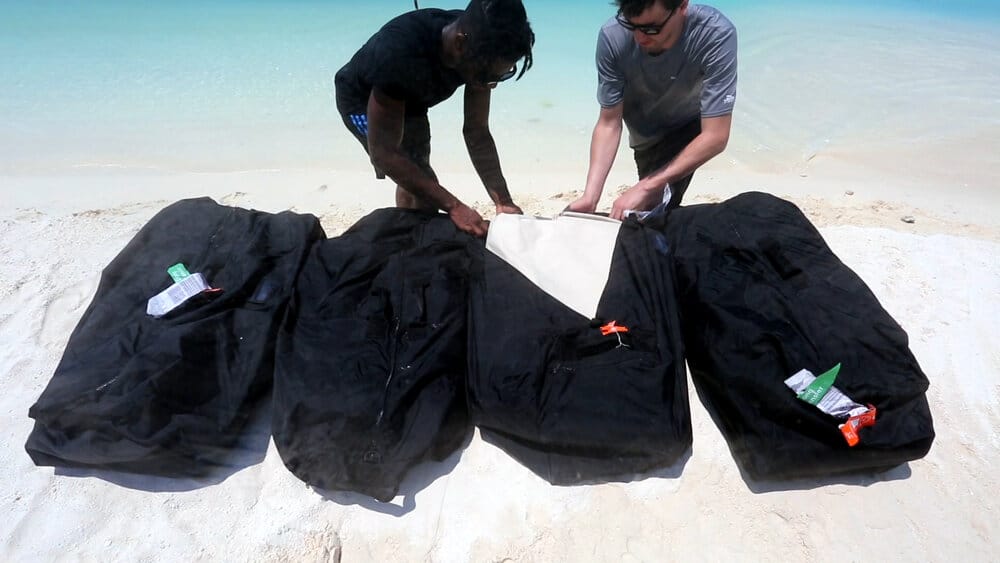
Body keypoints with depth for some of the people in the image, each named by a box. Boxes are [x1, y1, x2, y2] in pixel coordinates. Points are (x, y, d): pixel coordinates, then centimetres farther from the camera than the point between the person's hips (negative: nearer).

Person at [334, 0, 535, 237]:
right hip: (362, 101, -6)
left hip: (410, 100, 6)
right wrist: (453, 206, -42)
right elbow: (383, 152, -38)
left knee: (415, 179, 21)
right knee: (423, 185, -19)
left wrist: (504, 201, -28)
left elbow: (477, 131, -18)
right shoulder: (399, 53, -42)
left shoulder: (479, 47, -25)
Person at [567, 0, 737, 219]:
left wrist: (644, 188, -44)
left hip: (692, 126, -2)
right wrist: (590, 197, -36)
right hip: (647, 134, 2)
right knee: (653, 211, 15)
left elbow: (715, 137, -37)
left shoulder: (716, 35, -36)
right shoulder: (613, 36, -31)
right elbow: (609, 123, -24)